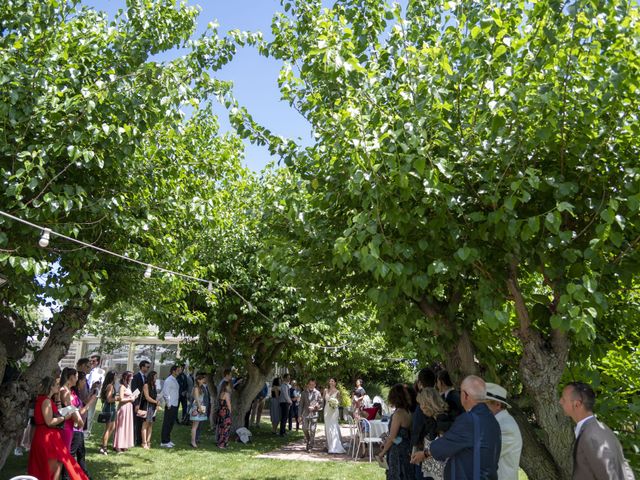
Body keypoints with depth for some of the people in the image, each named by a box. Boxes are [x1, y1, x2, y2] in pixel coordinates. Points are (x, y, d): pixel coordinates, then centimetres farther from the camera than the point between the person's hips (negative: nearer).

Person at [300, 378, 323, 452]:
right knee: (304, 429, 2)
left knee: (312, 430, -4)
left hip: (314, 414, -2)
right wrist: (300, 415, 5)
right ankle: (307, 439, 33)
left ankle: (310, 447, 7)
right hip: (305, 414, 2)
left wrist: (314, 408, -13)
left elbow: (321, 404, 4)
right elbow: (301, 404, 9)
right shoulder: (304, 393, 6)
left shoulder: (317, 393, 2)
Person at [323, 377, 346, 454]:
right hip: (327, 410, 4)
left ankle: (335, 447, -7)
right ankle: (329, 446, 15)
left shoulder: (337, 392, 0)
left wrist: (335, 404, -14)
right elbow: (323, 399, 13)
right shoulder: (326, 390, 9)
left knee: (333, 428, -9)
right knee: (327, 428, 6)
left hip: (334, 411, -4)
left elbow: (338, 402, 4)